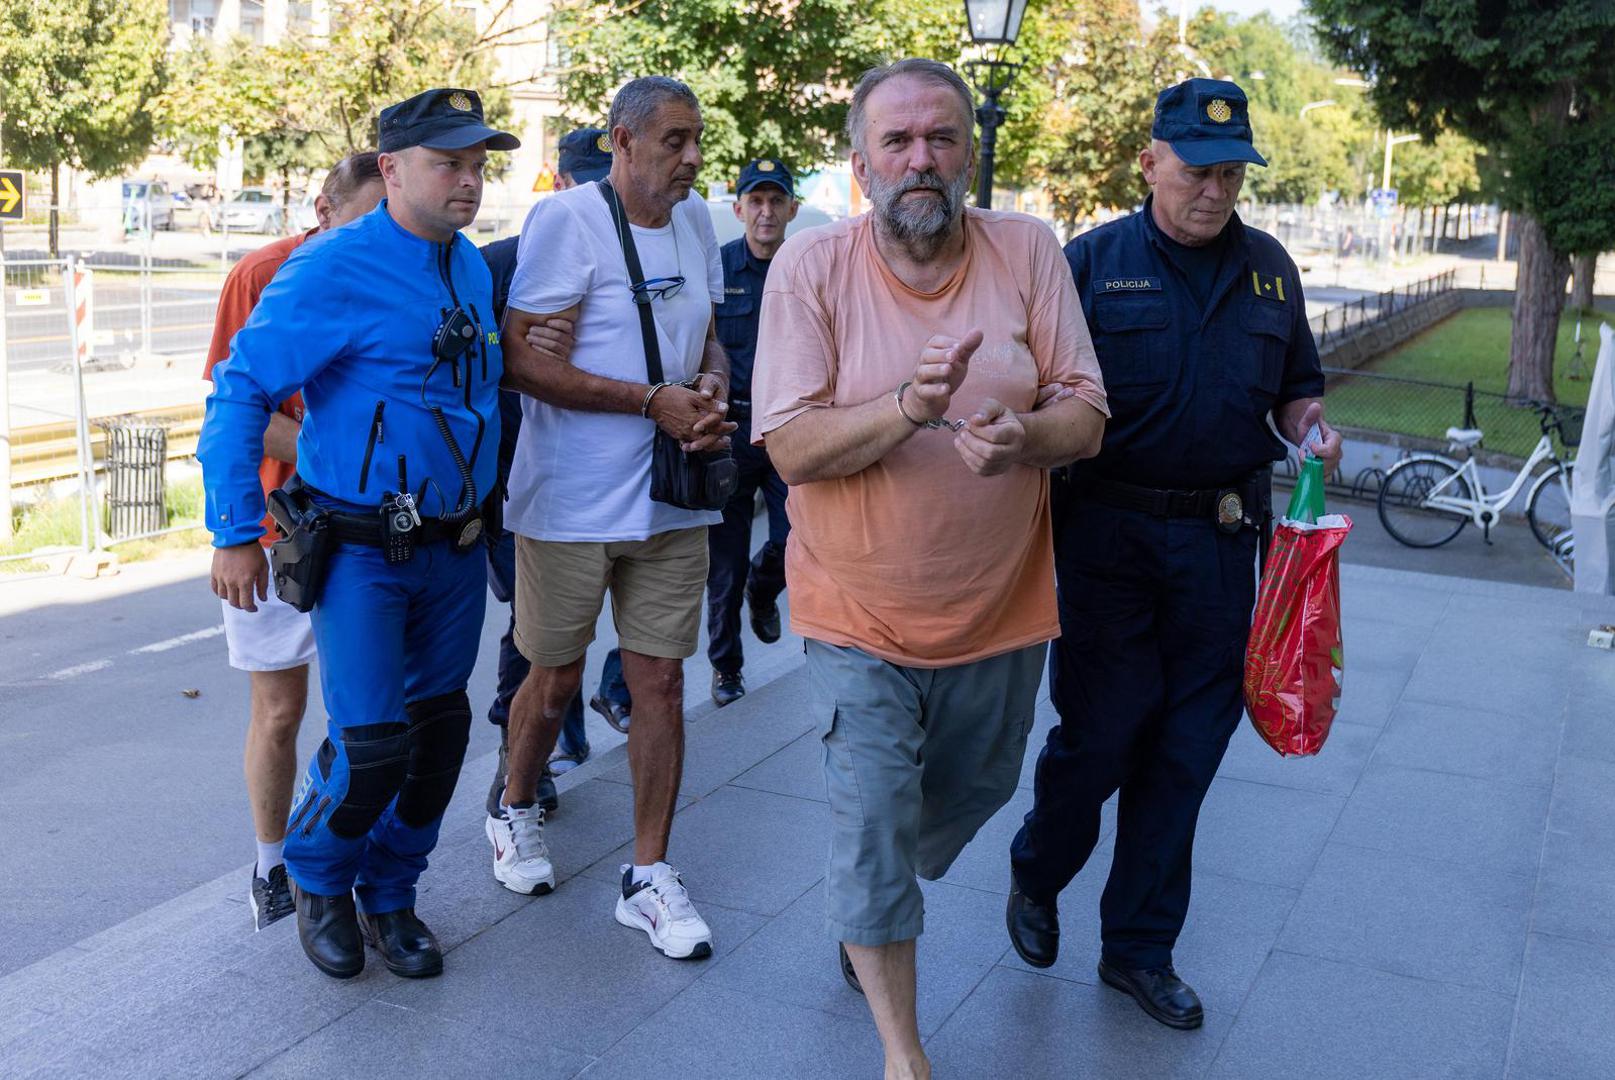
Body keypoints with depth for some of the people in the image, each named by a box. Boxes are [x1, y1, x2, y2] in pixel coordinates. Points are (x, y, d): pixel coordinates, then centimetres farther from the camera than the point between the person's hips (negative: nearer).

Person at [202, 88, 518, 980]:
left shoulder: (472, 268, 8)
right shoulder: (333, 269, -13)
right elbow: (241, 389, -12)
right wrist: (235, 533, -13)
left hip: (455, 549, 7)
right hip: (361, 554, -6)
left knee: (439, 731, 11)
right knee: (371, 746, -6)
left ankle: (389, 894, 31)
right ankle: (317, 882, 25)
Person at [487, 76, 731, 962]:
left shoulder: (695, 221, 9)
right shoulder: (566, 219, -11)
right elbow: (521, 360, -16)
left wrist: (710, 386, -5)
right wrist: (654, 400, -20)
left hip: (670, 500, 5)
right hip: (571, 504, -5)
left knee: (661, 682, 5)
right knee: (556, 680, 10)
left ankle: (649, 878, 16)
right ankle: (515, 812, 39)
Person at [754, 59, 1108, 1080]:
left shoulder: (1027, 250, -5)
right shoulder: (811, 266, -10)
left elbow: (1085, 416, -6)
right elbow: (790, 447, -16)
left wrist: (1022, 434, -28)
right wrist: (908, 405, -32)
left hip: (1000, 612, 3)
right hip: (862, 620, -3)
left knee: (969, 799, 22)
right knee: (874, 829, -1)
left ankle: (871, 915, 54)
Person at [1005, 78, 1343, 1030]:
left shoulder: (1269, 267, 10)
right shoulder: (1094, 261, -1)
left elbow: (1297, 385, 19)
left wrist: (1311, 428, -3)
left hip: (1224, 539, 4)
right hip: (1110, 532, -3)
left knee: (1186, 747, 8)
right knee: (1098, 732, 0)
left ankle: (1140, 946, 24)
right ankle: (1035, 879, 31)